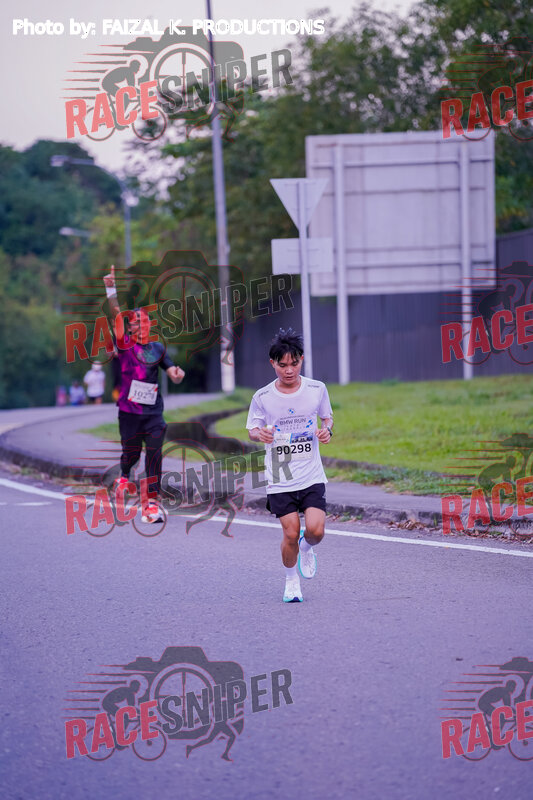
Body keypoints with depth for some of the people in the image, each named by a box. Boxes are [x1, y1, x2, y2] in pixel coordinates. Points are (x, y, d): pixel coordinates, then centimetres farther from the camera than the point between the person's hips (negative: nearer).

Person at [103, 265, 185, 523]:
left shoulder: (158, 349, 13)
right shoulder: (125, 344, 2)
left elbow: (174, 375, 14)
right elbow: (116, 315, -11)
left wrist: (177, 373, -11)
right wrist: (111, 289, -24)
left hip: (153, 410, 2)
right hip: (129, 410, -2)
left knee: (154, 453, -9)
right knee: (132, 453, 5)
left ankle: (151, 502, -7)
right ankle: (124, 478, 39)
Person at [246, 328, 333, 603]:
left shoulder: (317, 389, -2)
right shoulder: (262, 398, -5)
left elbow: (327, 417, 14)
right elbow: (252, 430, 6)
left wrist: (327, 430, -8)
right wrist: (260, 434, -17)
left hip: (312, 476, 1)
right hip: (280, 479, -1)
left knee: (316, 530, -14)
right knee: (290, 534, -5)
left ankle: (306, 548, 24)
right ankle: (291, 580, 22)